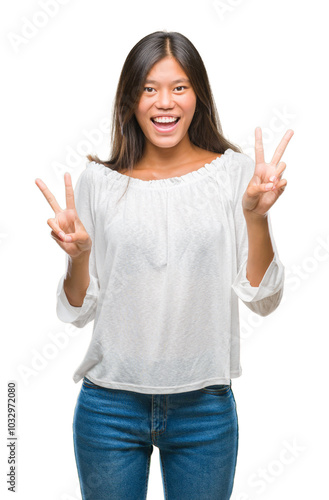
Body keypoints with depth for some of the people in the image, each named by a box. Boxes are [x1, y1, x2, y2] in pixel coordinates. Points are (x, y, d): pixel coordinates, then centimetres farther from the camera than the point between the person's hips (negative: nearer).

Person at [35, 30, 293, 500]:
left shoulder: (235, 172, -3)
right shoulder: (98, 180, -1)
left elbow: (263, 300, -5)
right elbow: (78, 312, 3)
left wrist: (256, 216, -17)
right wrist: (77, 255, -16)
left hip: (205, 407, 0)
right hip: (110, 407, 1)